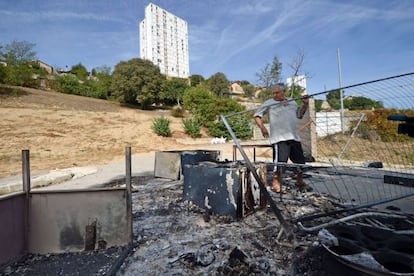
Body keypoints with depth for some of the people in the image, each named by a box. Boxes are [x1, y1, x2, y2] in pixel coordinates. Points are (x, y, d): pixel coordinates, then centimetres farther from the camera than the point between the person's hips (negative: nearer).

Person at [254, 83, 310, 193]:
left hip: (294, 137, 6)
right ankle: (276, 183, 6)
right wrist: (262, 127, -15)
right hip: (279, 138, -6)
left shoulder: (292, 102, 17)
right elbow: (257, 115, -2)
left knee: (300, 161, 14)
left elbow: (300, 114, 29)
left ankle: (300, 182, 36)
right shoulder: (269, 103, 0)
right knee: (280, 160, -12)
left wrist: (305, 104, 14)